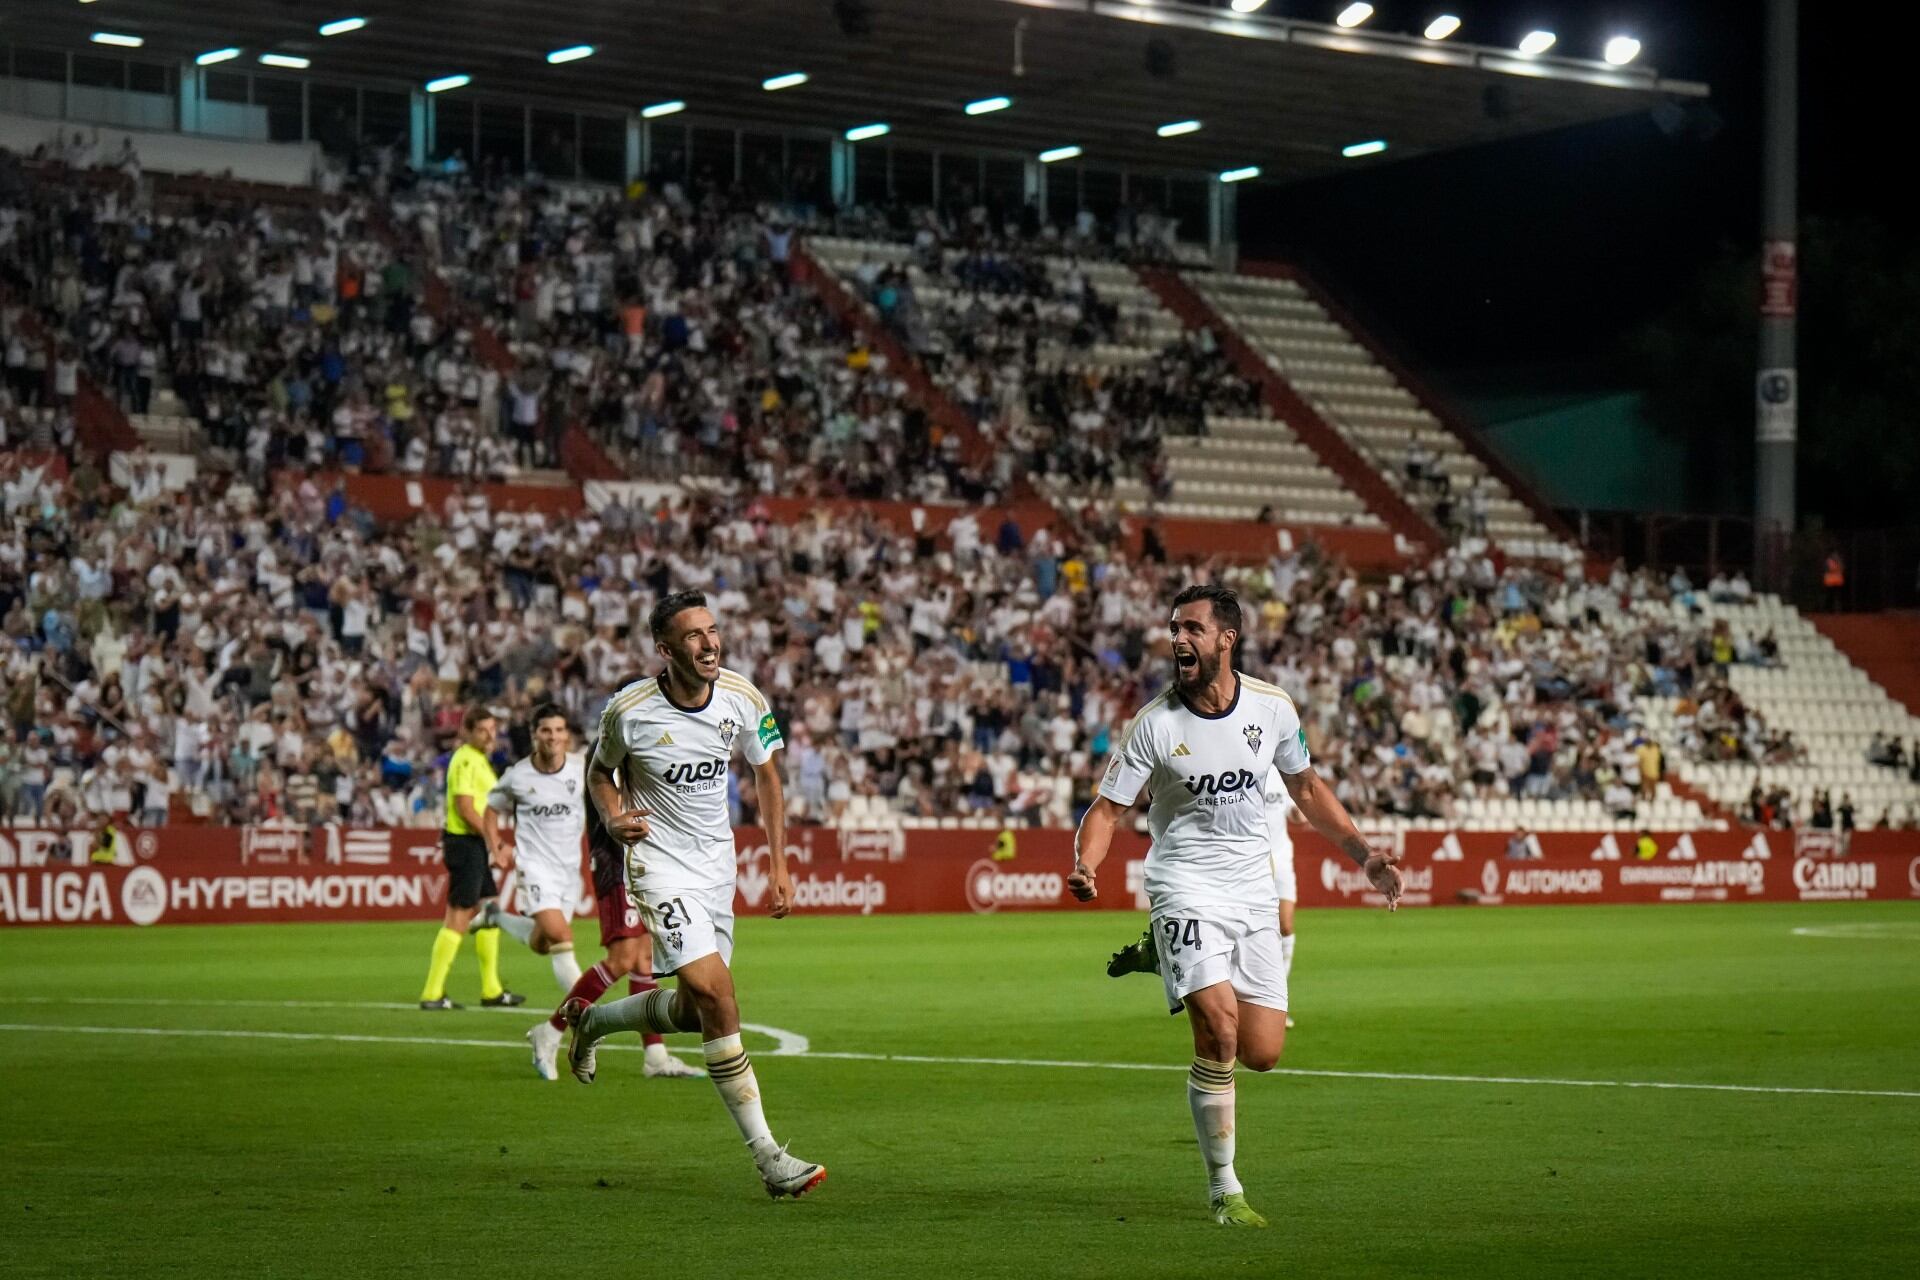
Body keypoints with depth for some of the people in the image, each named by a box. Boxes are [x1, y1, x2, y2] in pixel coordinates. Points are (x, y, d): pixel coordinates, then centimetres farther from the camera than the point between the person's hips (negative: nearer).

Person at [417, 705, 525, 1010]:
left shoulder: (479, 759, 16)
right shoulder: (465, 760, -15)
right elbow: (465, 807, -21)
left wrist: (493, 843, 15)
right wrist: (492, 841, -17)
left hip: (476, 845, 10)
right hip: (465, 843, -10)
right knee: (458, 917, -8)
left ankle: (491, 990, 21)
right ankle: (432, 994, -6)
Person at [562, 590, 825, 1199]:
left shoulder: (743, 698, -7)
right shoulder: (629, 710, -16)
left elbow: (767, 773, 8)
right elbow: (600, 770, 4)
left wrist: (778, 864, 4)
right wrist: (613, 816, -17)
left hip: (717, 860, 5)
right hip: (660, 859, -5)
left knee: (694, 1010, 11)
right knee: (717, 995, -20)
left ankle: (591, 1020, 42)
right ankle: (767, 1156, -18)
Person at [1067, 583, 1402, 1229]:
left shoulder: (1272, 708, -1)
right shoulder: (1154, 724, -10)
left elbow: (1306, 788, 15)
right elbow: (1107, 808, -6)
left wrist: (1363, 854, 9)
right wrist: (1086, 866, -26)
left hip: (1253, 893, 4)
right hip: (1185, 890, -3)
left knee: (1262, 1053, -2)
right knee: (1219, 1031, -20)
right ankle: (1224, 1189, -6)